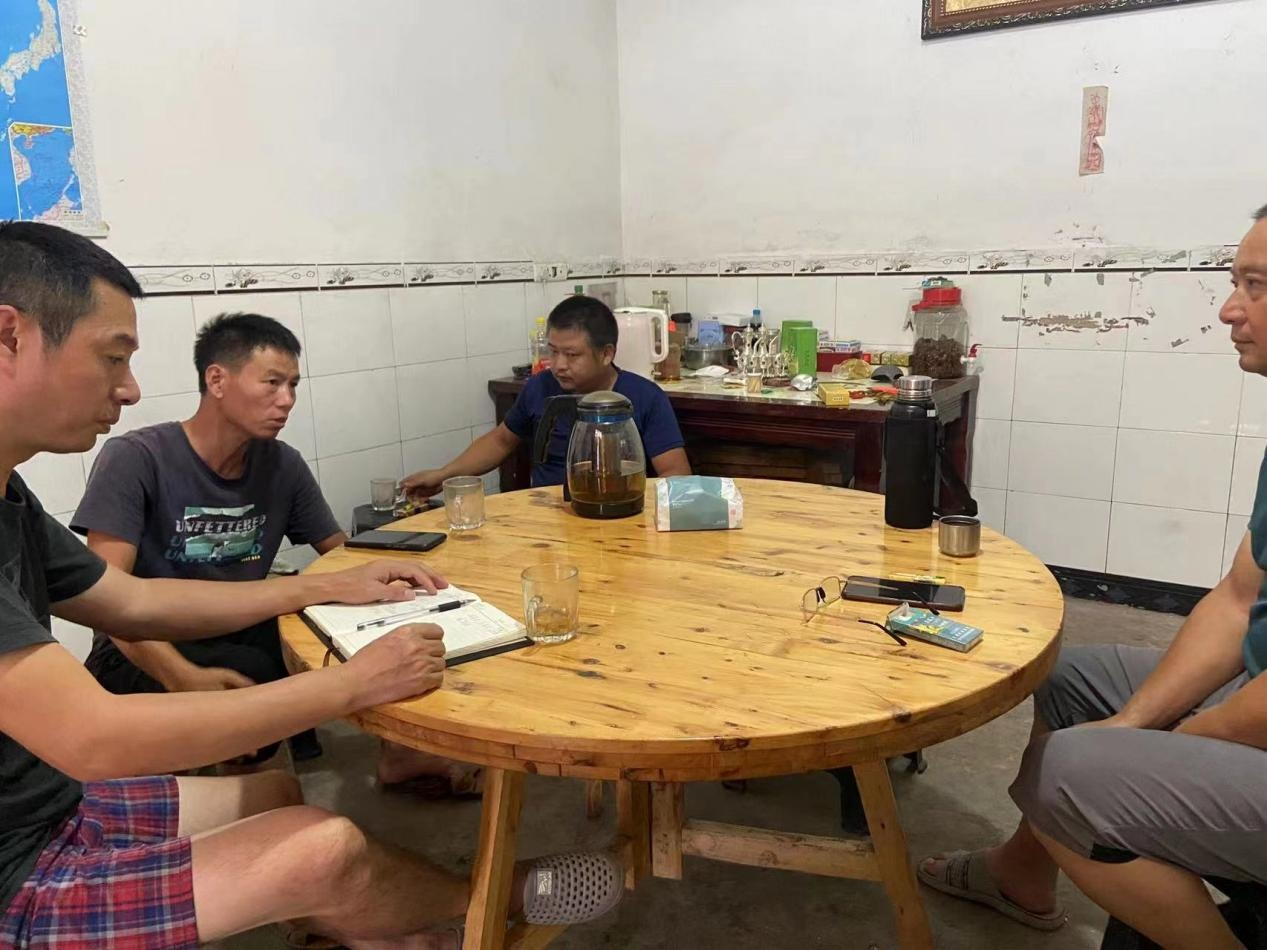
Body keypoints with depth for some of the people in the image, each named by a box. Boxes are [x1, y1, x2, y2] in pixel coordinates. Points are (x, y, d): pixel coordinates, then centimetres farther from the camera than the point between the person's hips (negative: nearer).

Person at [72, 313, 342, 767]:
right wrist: (184, 678, -38)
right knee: (260, 677, -34)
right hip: (141, 656, -4)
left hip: (239, 637, 5)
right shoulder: (136, 459, -17)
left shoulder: (284, 465, -2)